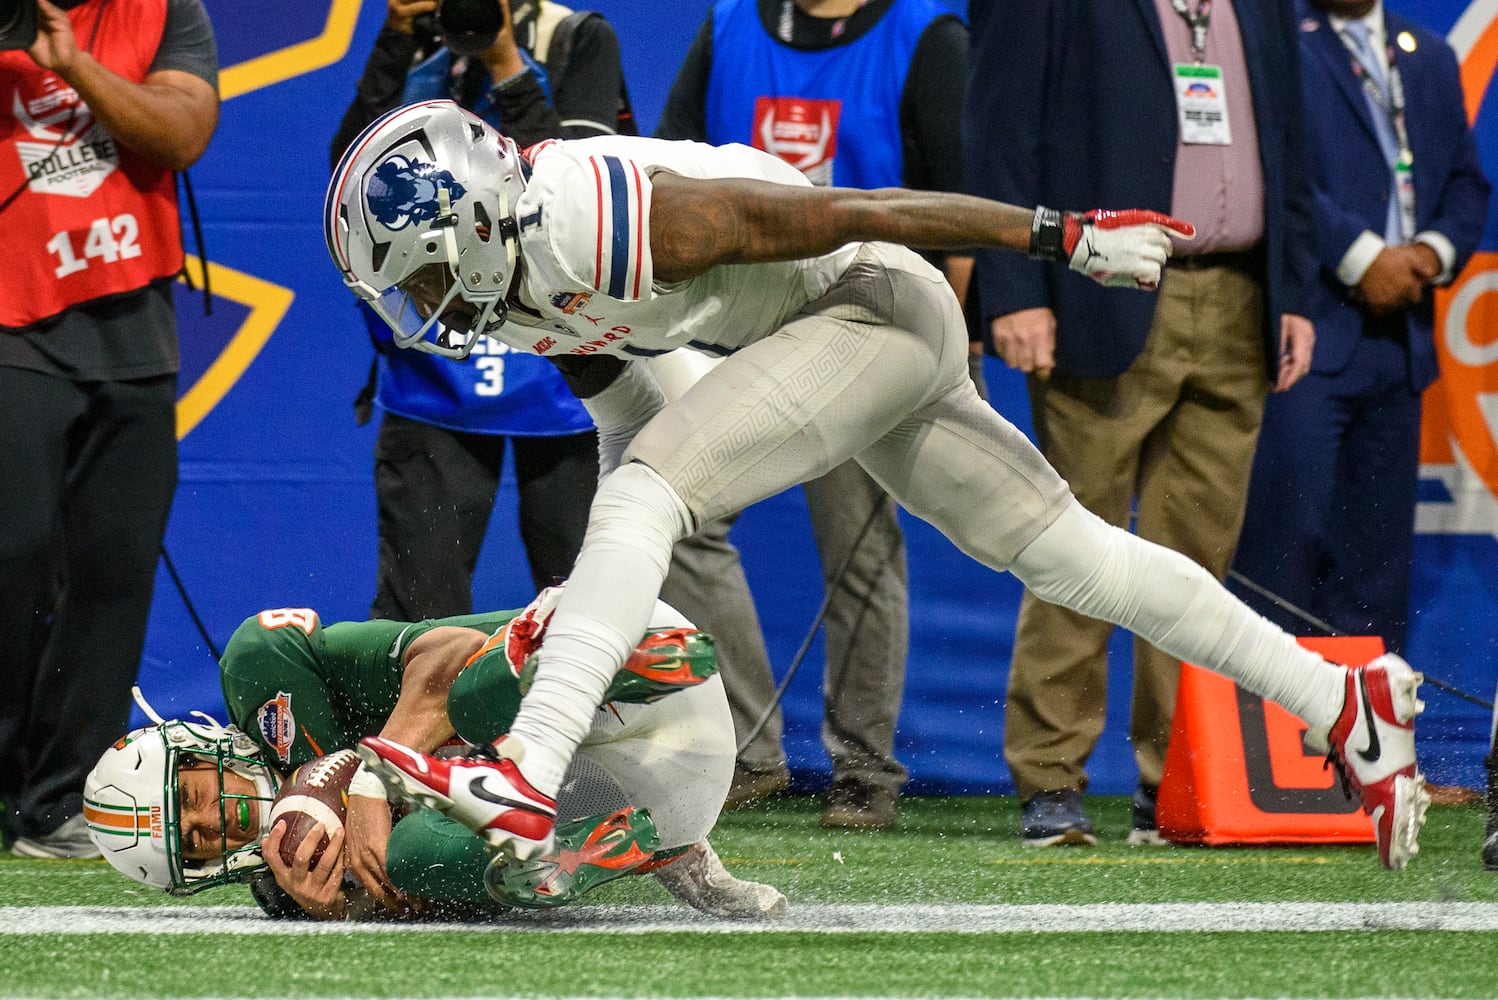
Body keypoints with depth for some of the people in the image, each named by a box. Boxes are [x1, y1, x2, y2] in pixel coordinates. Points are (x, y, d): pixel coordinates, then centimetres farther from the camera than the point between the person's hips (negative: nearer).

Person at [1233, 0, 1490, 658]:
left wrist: (1436, 251, -1)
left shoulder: (1430, 59, 19)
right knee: (1286, 532, -10)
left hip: (1398, 340, 7)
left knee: (1378, 549, 8)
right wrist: (1362, 258, -17)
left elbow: (1465, 182, 19)